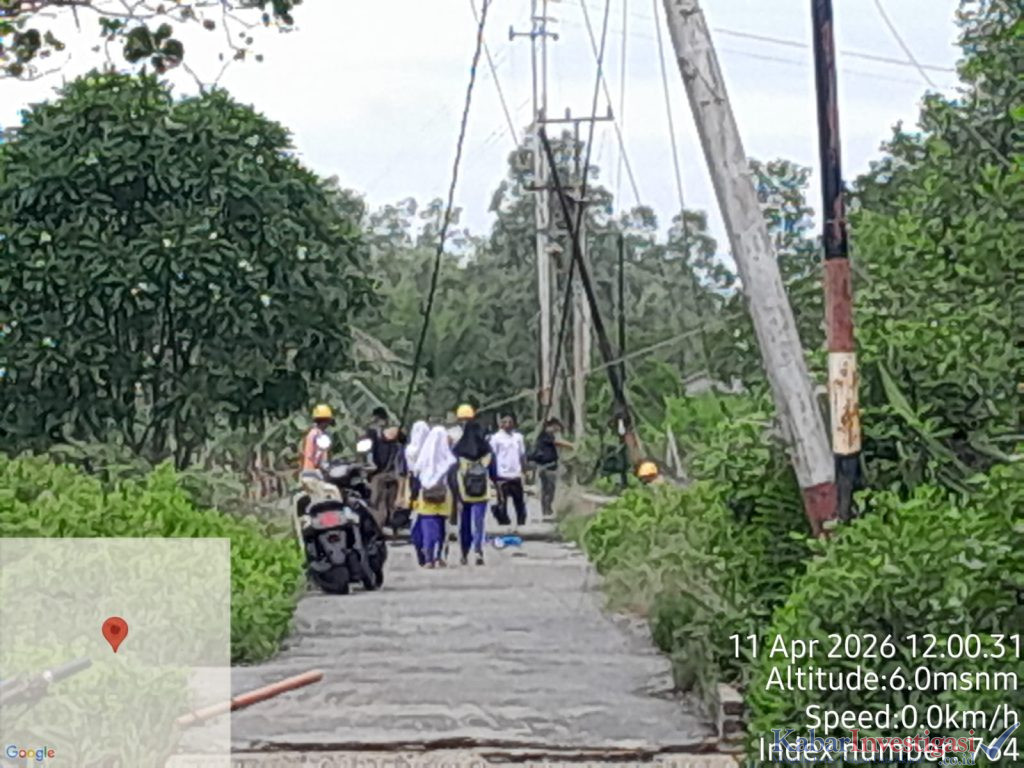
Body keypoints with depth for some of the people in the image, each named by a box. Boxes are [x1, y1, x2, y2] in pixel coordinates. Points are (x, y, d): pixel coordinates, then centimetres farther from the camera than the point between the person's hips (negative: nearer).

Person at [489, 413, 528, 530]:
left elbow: (522, 455, 14)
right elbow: (492, 457, -5)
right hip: (502, 476, -4)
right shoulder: (496, 437, -5)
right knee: (502, 503, 1)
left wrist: (523, 471, 10)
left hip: (516, 476, 4)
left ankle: (521, 525, 19)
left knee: (520, 503, 9)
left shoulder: (518, 436, 7)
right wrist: (494, 476, -9)